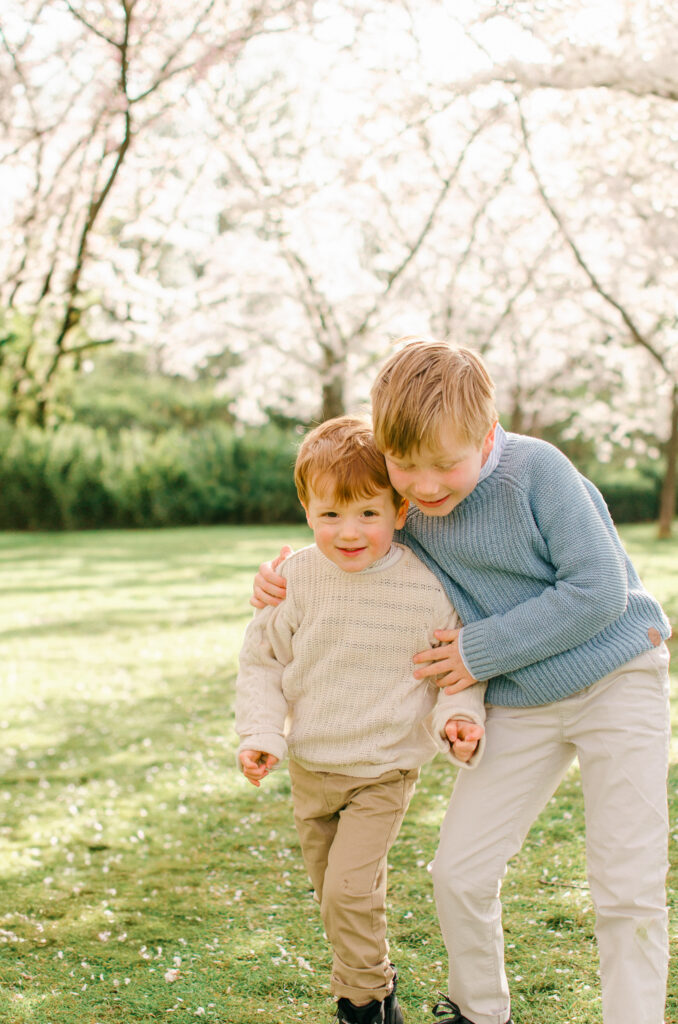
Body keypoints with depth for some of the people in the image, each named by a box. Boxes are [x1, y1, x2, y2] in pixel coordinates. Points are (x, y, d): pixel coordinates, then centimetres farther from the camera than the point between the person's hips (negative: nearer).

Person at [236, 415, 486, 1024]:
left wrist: (457, 717, -20)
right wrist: (261, 733, -9)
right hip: (309, 767, 4)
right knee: (331, 889, 16)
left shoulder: (428, 589, -17)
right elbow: (262, 659, 1)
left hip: (383, 772, -4)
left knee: (349, 888, -11)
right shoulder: (298, 580, -11)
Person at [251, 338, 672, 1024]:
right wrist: (288, 575, -3)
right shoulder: (400, 502, -6)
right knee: (459, 871, 5)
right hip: (519, 707, 5)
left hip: (618, 678, -5)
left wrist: (484, 648, -19)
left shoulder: (536, 470, -22)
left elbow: (600, 588, -23)